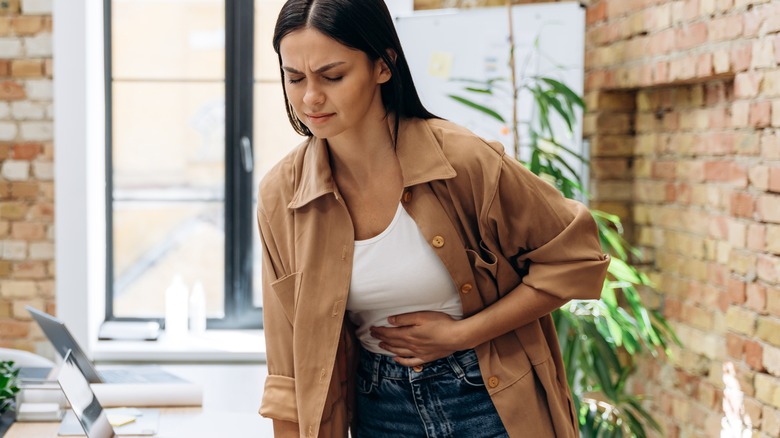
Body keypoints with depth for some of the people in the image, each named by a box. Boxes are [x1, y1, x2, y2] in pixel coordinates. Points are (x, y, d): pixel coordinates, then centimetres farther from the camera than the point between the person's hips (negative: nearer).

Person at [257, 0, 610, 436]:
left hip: (493, 402, -2)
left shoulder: (464, 160, -18)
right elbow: (292, 371, -4)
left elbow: (575, 259, -9)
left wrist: (460, 334, -13)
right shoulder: (281, 195, -9)